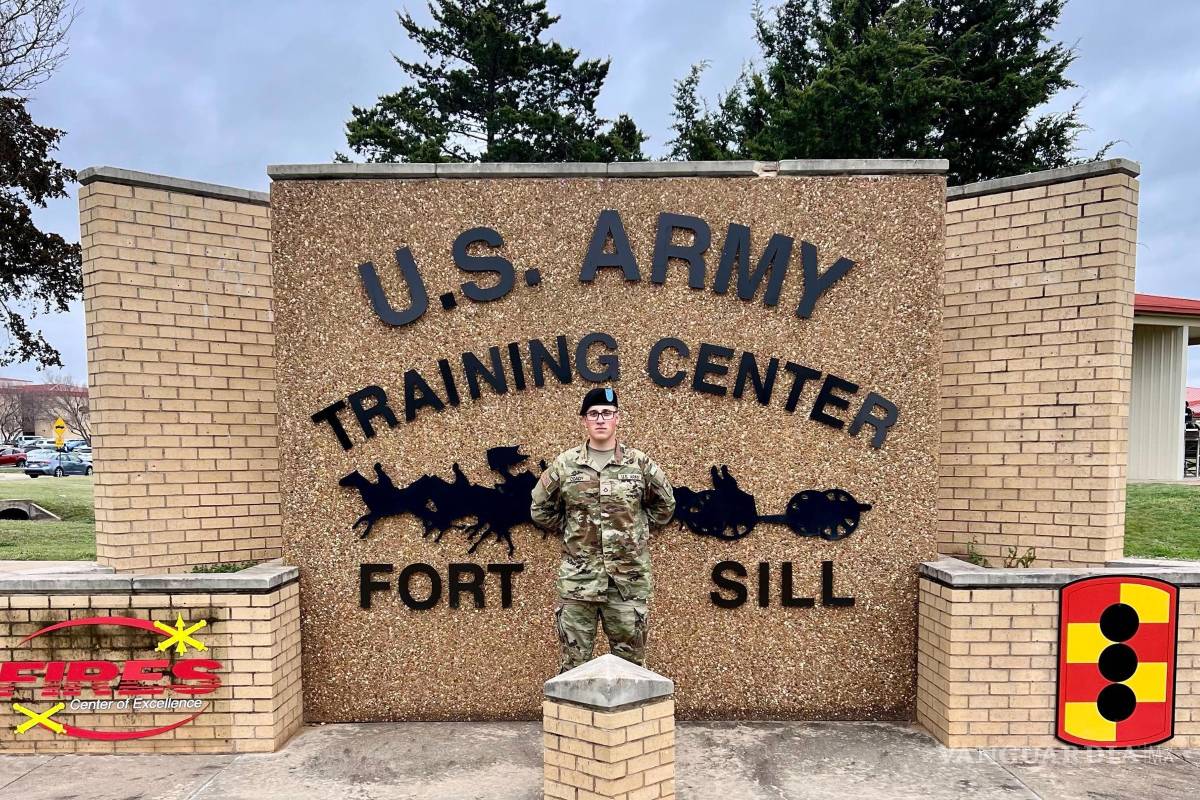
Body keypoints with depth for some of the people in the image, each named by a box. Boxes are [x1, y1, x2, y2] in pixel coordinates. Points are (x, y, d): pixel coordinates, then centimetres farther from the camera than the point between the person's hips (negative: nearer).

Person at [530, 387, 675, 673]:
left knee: (630, 661, 12)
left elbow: (664, 506, 13)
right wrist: (572, 532, 9)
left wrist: (633, 530, 10)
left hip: (629, 580, 0)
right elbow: (540, 508, 11)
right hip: (578, 579, 0)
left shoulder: (639, 464, 0)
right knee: (573, 664, 7)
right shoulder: (564, 465, 0)